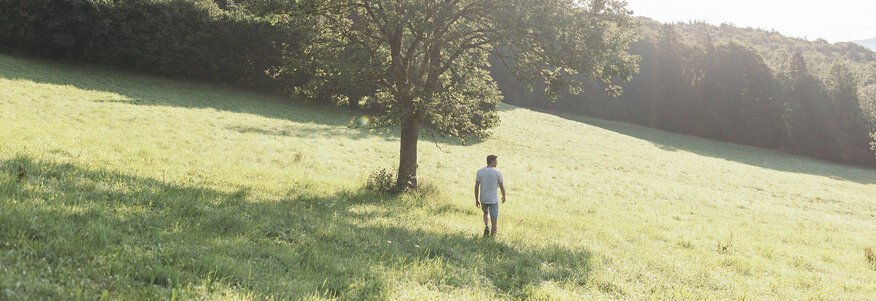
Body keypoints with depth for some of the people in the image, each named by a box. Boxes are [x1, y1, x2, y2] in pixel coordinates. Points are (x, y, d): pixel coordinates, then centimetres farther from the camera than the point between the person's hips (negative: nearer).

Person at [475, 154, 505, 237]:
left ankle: (486, 227, 7)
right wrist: (504, 197, 13)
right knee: (494, 219, 5)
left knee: (486, 213, 27)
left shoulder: (480, 172, -6)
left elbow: (476, 186, -7)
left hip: (483, 199, 3)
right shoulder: (497, 173, -12)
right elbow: (502, 187, -5)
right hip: (493, 199, -3)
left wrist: (476, 200, 1)